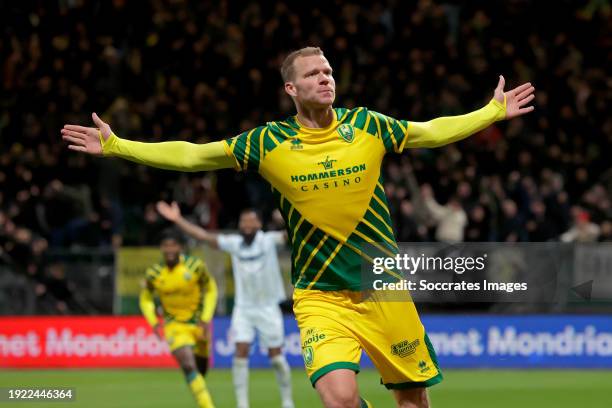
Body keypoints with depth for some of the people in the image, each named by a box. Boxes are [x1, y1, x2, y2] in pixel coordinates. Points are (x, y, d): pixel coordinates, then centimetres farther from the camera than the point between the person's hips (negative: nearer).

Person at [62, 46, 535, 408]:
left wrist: (493, 111, 17)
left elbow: (431, 132, 15)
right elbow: (191, 155, 0)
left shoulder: (366, 125, 0)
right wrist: (115, 146, -3)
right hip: (319, 296, -2)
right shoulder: (269, 142, -3)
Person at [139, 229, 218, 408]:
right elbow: (145, 299, 4)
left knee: (201, 367, 14)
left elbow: (211, 290, -1)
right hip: (174, 325, -1)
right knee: (188, 366, -21)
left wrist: (206, 319, -9)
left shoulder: (196, 266, -15)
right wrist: (154, 322, -11)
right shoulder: (154, 274, -13)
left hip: (198, 322, 1)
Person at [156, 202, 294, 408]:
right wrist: (178, 220, -7)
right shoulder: (234, 243, 0)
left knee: (276, 356, 3)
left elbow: (290, 234, -21)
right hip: (243, 308, 2)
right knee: (241, 351, -10)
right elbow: (204, 236, -2)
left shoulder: (269, 240, -7)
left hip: (268, 308, -2)